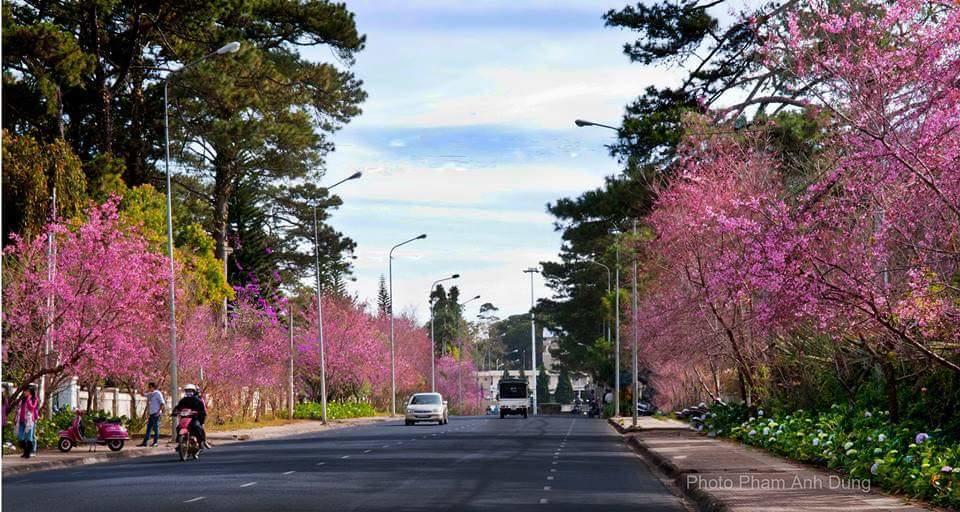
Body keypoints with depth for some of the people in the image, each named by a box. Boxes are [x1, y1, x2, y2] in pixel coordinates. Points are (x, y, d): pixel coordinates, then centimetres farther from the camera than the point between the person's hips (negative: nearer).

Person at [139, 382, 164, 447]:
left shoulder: (158, 393, -7)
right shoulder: (150, 394, 17)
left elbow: (162, 403, -11)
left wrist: (159, 411, -18)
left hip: (156, 414, -8)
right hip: (151, 414, 8)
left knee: (155, 428, -5)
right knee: (148, 427, 7)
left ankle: (155, 442, -1)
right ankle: (144, 442, 8)